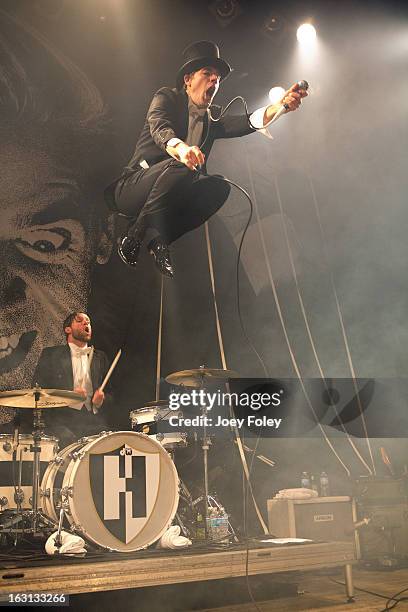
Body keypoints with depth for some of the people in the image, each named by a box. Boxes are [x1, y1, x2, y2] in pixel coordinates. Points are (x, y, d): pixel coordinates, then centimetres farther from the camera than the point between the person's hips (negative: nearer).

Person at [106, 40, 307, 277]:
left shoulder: (213, 117, 15)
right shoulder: (167, 97, 1)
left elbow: (247, 123, -5)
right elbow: (159, 126, -22)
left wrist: (281, 105, -25)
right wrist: (181, 148, -46)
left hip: (173, 201, 5)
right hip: (132, 187, -5)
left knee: (219, 186, -19)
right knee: (180, 166, -32)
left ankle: (161, 240, -14)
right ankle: (133, 236, -22)